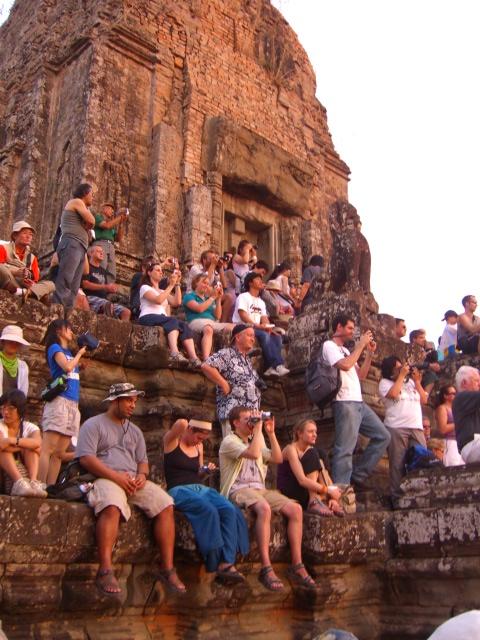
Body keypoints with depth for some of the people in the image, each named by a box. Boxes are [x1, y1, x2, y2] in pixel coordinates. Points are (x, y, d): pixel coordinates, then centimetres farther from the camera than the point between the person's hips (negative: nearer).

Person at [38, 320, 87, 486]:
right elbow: (67, 367, -14)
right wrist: (79, 353, 0)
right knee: (48, 449, -14)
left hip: (73, 404, 8)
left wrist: (81, 357, 16)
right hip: (60, 401, -8)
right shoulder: (55, 348, 1)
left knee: (59, 453, 3)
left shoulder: (69, 352, 24)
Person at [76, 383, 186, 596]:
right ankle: (105, 570, -38)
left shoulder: (135, 431, 26)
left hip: (133, 480, 6)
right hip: (105, 478, -5)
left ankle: (166, 568, -15)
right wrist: (116, 476, -17)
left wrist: (142, 475, -2)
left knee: (165, 505, -18)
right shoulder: (93, 424, 7)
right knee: (112, 506, -38)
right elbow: (86, 458, -6)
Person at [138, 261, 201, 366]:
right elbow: (158, 300, -12)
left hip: (163, 320, 6)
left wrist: (177, 283, 9)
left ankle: (194, 358, -41)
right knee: (173, 321, -34)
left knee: (184, 325, -24)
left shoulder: (162, 291, 29)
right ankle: (175, 354, -54)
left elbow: (177, 302, 11)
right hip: (148, 318, -6)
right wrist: (171, 285, -9)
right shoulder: (145, 287, 8)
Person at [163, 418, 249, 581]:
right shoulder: (172, 440, 0)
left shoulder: (199, 447, 18)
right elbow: (181, 423, -24)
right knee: (210, 511, -35)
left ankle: (226, 563, -29)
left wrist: (206, 471, 6)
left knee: (230, 510, -23)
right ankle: (217, 562, -25)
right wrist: (183, 425, -1)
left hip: (200, 489, 6)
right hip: (179, 491, -6)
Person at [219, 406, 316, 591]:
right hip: (238, 490, -7)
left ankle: (296, 566, -15)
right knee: (264, 508, -39)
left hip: (260, 489, 8)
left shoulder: (256, 441, 25)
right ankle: (266, 568, -38)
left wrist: (271, 433, 9)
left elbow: (277, 458, 14)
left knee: (295, 509, -15)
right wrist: (258, 428, -11)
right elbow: (254, 454, -20)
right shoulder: (229, 441, -1)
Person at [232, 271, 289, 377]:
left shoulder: (261, 302, 24)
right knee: (265, 335, -33)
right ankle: (277, 365, -36)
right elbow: (243, 315, -15)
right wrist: (257, 325, -27)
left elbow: (264, 318, 12)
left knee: (277, 336, -18)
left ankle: (271, 367, -31)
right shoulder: (243, 297, 0)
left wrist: (268, 327, -12)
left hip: (257, 329, 7)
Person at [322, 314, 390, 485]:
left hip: (359, 402, 9)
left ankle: (358, 475, 11)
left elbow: (361, 375, 24)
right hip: (344, 402, -9)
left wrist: (370, 353, 16)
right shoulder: (329, 345, -1)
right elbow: (345, 365, -18)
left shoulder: (345, 350, 25)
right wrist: (361, 344, -7)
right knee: (345, 450, -12)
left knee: (383, 436, 9)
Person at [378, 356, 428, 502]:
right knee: (398, 464, -6)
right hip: (396, 428, -5)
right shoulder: (385, 382, 6)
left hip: (417, 427, 5)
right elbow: (393, 394, -15)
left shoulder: (411, 381, 21)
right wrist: (402, 375, -6)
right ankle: (397, 496, -2)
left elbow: (424, 400, 16)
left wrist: (417, 381, 7)